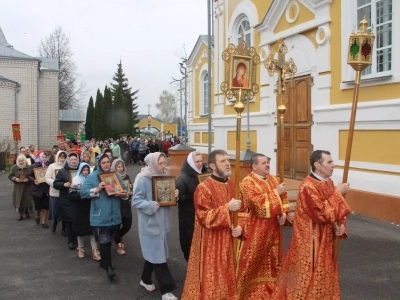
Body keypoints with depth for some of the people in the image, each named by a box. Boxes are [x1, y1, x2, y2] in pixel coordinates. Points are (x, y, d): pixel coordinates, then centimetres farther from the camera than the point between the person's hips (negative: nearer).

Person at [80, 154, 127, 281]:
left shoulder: (116, 175, 8)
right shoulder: (92, 176, -4)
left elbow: (125, 190, 10)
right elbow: (83, 192, -10)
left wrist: (124, 194, -13)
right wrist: (96, 190, -23)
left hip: (114, 216, 5)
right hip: (100, 216, -5)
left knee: (108, 241, 17)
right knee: (104, 241, -7)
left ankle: (104, 262, 34)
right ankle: (108, 267, 0)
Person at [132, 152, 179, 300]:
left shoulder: (164, 177, 6)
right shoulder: (143, 180, -15)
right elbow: (136, 201, -14)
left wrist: (174, 195, -7)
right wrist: (151, 206, -27)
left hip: (162, 220, 7)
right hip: (150, 222, -7)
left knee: (154, 252, 17)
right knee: (158, 254, -5)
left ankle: (146, 279, 36)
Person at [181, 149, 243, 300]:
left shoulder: (232, 185, 6)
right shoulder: (203, 188, -16)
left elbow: (240, 210, 13)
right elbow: (204, 218, -20)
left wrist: (240, 227, -6)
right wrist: (227, 208, -24)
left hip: (229, 241, 6)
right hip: (210, 243, -6)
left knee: (227, 278, 18)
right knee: (210, 281, 5)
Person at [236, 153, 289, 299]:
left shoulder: (273, 179, 9)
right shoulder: (248, 182, -14)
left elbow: (283, 197, 11)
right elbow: (259, 203, -24)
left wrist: (283, 213, -5)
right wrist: (275, 192, -18)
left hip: (272, 227, 7)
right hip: (256, 229, -7)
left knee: (272, 260, 16)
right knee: (253, 262, 2)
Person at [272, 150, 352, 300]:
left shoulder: (329, 182, 5)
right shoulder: (308, 187, -23)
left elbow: (335, 211, 12)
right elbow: (323, 214, -26)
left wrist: (340, 226, -7)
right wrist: (338, 193, -20)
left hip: (326, 239, 8)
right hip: (311, 242, -8)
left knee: (324, 278, 19)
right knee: (308, 279, 4)